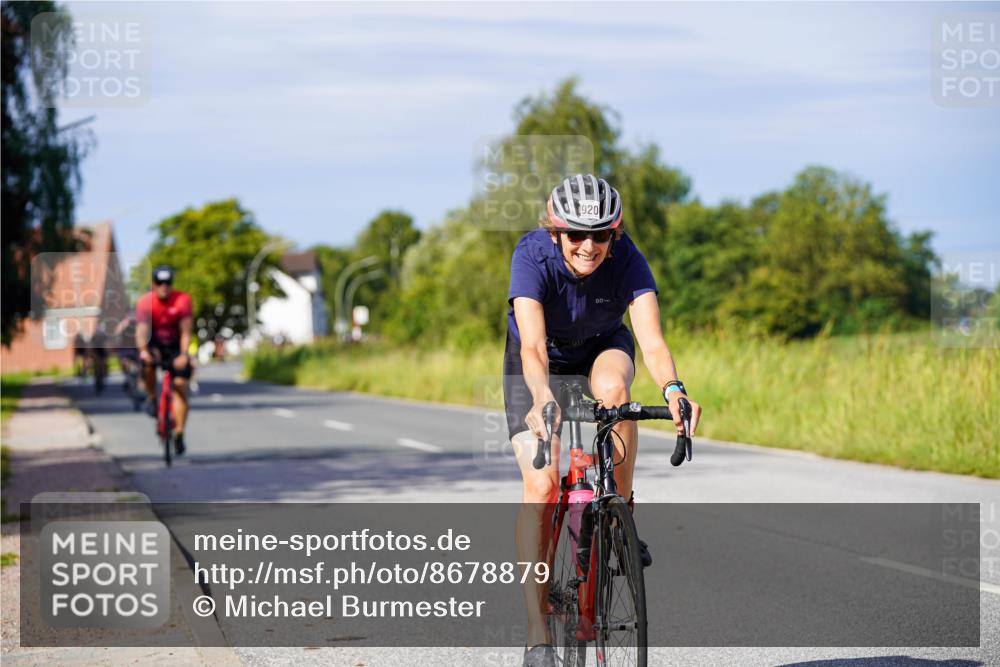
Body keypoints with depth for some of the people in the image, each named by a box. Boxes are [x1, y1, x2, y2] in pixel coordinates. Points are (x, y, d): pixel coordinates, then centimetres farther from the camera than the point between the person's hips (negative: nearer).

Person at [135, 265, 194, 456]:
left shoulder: (182, 300, -20)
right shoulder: (145, 302, -19)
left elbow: (185, 332, -25)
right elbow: (141, 330, -29)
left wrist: (183, 354, -40)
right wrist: (143, 351, -48)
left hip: (175, 348, 0)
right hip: (154, 345, 0)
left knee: (180, 388, -11)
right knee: (148, 362, -35)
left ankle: (179, 435, -7)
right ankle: (152, 398, -10)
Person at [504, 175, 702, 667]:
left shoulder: (626, 258, -29)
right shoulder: (532, 255, -33)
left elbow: (650, 337, -40)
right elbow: (533, 345, -45)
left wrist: (672, 389, -61)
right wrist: (542, 400, -65)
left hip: (602, 349, 1)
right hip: (538, 364, -1)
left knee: (612, 386, -37)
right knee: (541, 484, -16)